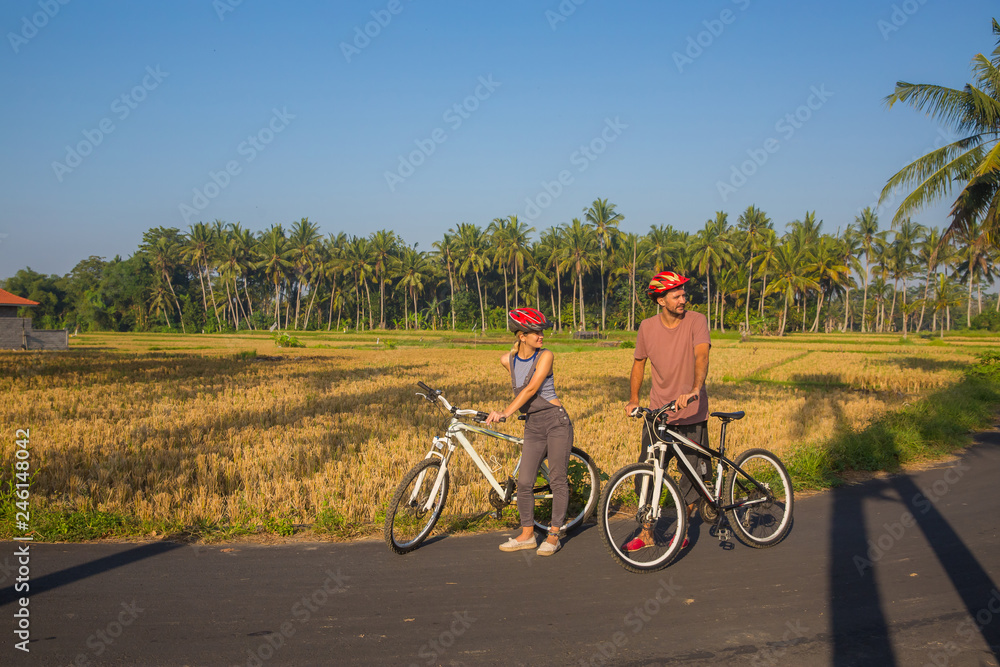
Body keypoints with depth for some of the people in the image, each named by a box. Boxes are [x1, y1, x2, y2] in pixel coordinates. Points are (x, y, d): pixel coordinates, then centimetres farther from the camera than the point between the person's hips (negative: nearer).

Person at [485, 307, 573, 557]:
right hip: (533, 425, 4)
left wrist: (505, 413, -24)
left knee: (557, 479, -1)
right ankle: (526, 535, 14)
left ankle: (553, 536, 9)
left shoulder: (545, 356, -8)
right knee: (524, 482, 0)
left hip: (556, 421, -4)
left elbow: (531, 389, -18)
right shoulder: (507, 359, 3)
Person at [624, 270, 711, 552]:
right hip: (658, 412, 2)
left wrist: (694, 390, -39)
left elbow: (701, 356, -23)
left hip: (691, 413, -2)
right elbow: (639, 362, 14)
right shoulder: (647, 327, 1)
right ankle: (646, 533, 17)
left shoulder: (696, 321, -8)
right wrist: (633, 399, 5)